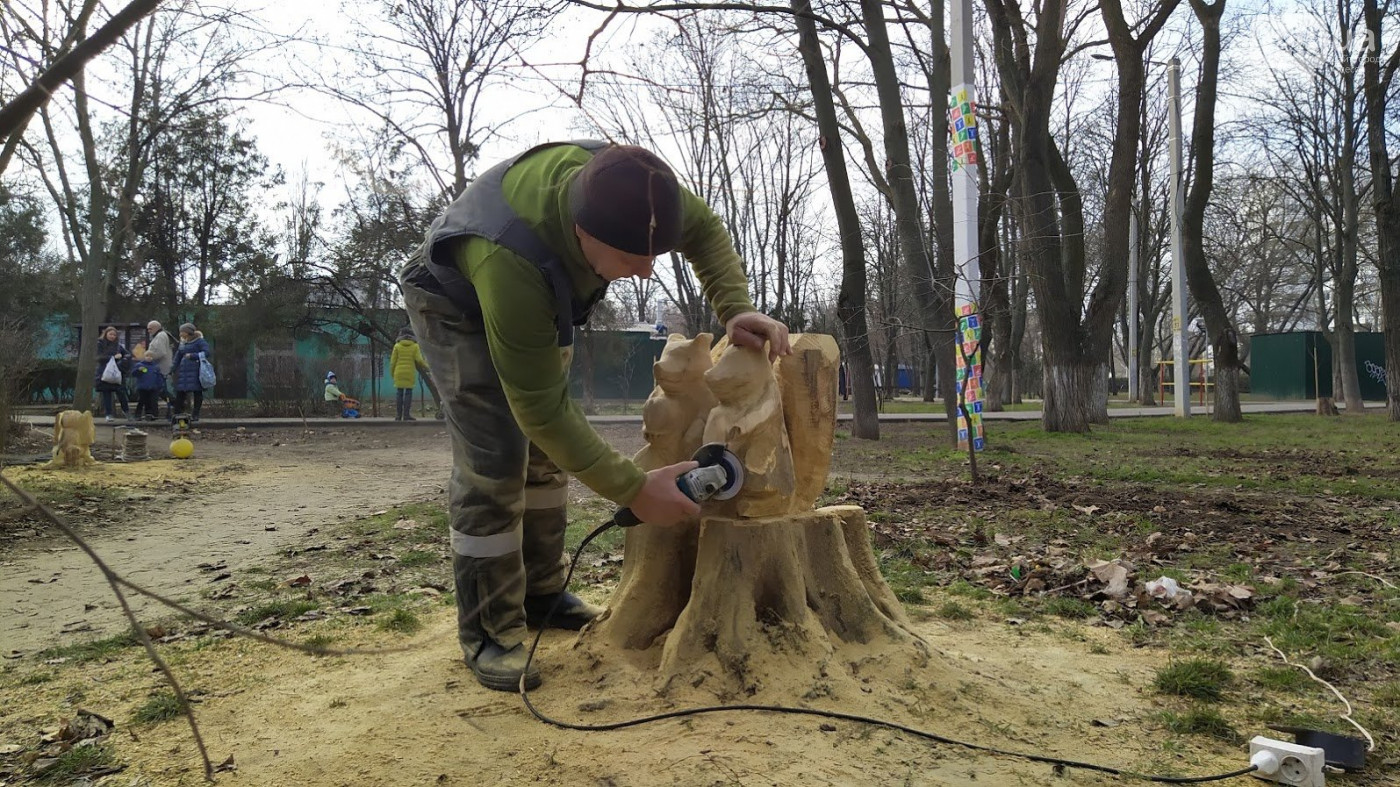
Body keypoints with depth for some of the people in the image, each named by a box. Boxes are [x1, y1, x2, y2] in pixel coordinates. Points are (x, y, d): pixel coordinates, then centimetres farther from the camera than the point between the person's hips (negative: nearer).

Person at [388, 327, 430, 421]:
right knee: (408, 393, 0)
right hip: (410, 373, -1)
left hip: (399, 372, 1)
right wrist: (426, 366, 8)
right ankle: (406, 415, -5)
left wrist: (392, 373, 11)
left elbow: (393, 361, 1)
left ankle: (398, 415, 0)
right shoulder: (415, 346, 1)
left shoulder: (397, 346, 3)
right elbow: (419, 360, -8)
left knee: (399, 393, 3)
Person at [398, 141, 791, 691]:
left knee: (548, 450, 8)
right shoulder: (511, 262, -47)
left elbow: (704, 230, -10)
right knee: (493, 459, -16)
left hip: (540, 301, 7)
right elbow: (539, 406, -38)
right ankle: (487, 632, -4)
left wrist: (737, 311, -27)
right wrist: (634, 490, -36)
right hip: (457, 308, -6)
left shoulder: (625, 181, -32)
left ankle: (540, 591, 22)